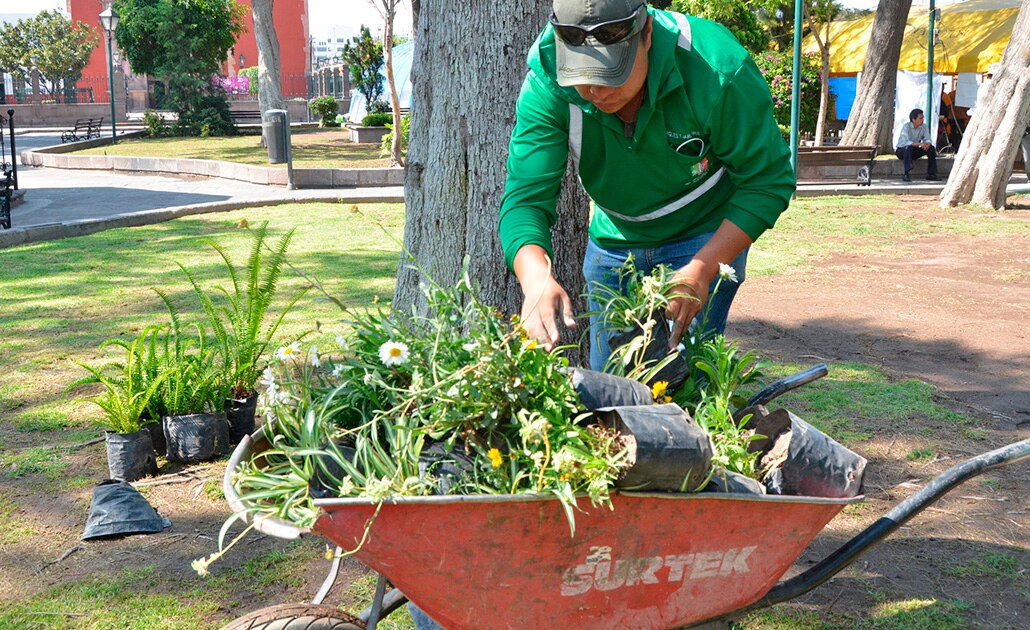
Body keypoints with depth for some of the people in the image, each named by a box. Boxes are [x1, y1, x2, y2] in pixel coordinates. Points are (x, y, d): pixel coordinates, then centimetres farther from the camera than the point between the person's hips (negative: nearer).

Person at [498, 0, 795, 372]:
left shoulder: (718, 69, -30)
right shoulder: (547, 84, -24)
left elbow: (768, 180, -21)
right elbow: (526, 198, -29)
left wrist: (701, 270, -30)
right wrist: (537, 280, -50)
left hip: (706, 237, -3)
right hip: (613, 239, 3)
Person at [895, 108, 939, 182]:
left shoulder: (924, 127, -5)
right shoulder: (906, 126, -21)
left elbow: (927, 139, -9)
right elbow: (906, 142, -33)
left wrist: (927, 144, -34)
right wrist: (919, 144, -44)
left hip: (914, 151, 5)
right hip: (902, 150, -5)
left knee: (931, 148, -15)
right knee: (909, 147, -38)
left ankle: (931, 174, -9)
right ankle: (906, 175, -40)